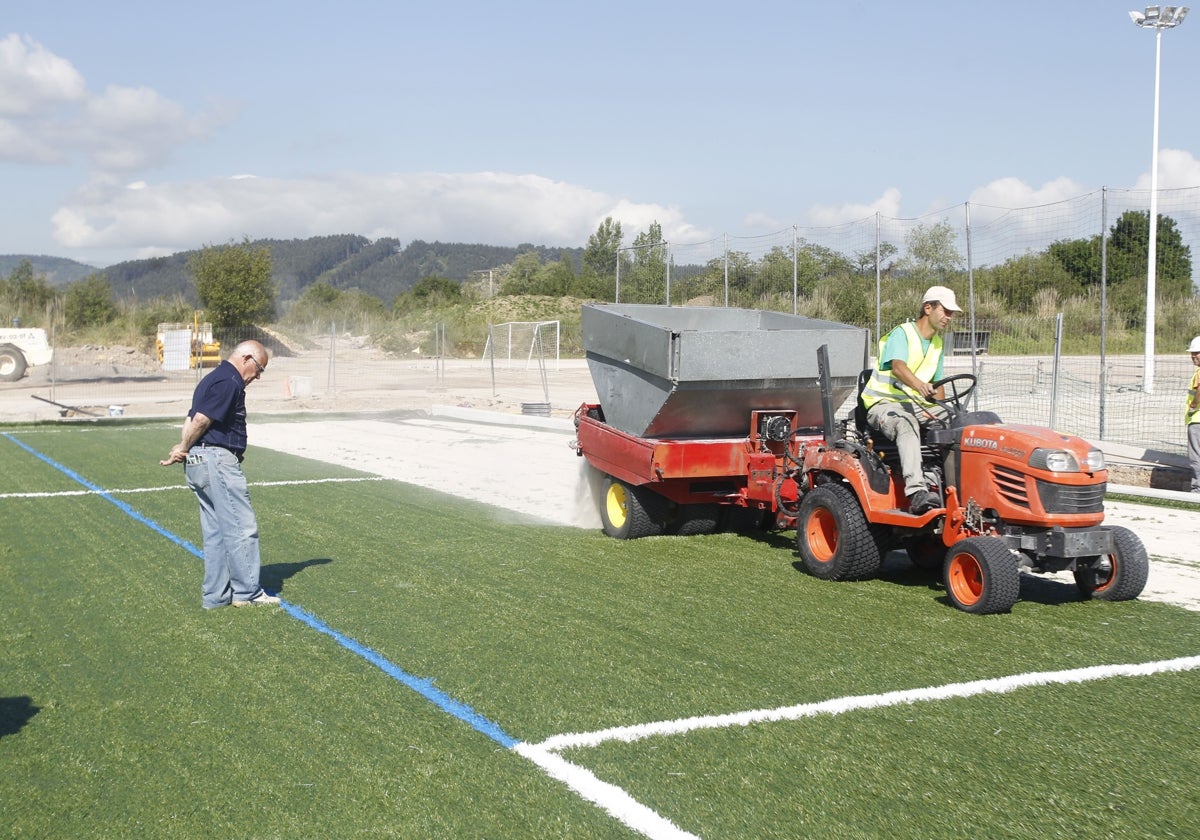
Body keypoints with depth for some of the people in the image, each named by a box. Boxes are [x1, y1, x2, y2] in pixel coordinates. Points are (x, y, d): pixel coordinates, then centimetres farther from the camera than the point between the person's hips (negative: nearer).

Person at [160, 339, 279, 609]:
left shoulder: (214, 378, 21)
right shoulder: (229, 382, -13)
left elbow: (192, 418, 11)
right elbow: (201, 419, -19)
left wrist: (183, 449, -5)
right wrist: (184, 448, -3)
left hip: (197, 462, 11)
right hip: (218, 458, -11)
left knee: (215, 531, 13)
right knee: (242, 527, -4)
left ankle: (215, 594, 16)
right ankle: (247, 592, 1)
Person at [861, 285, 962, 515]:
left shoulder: (937, 343, 18)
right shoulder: (901, 334, -7)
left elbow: (937, 384, 22)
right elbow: (898, 367, -28)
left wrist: (940, 410, 0)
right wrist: (920, 386, -49)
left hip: (918, 405, 8)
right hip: (885, 403, -8)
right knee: (906, 425, -41)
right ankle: (917, 493, -54)